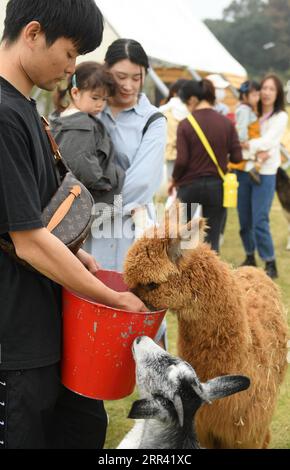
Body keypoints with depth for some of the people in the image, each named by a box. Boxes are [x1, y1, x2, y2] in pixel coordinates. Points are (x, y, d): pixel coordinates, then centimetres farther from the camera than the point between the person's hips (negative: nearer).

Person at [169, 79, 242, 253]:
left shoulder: (185, 125, -10)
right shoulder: (226, 123, -2)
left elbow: (181, 161, -13)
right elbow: (237, 157, -2)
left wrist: (174, 180, 6)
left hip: (190, 186, -1)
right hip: (217, 186, 2)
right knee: (213, 239, 7)